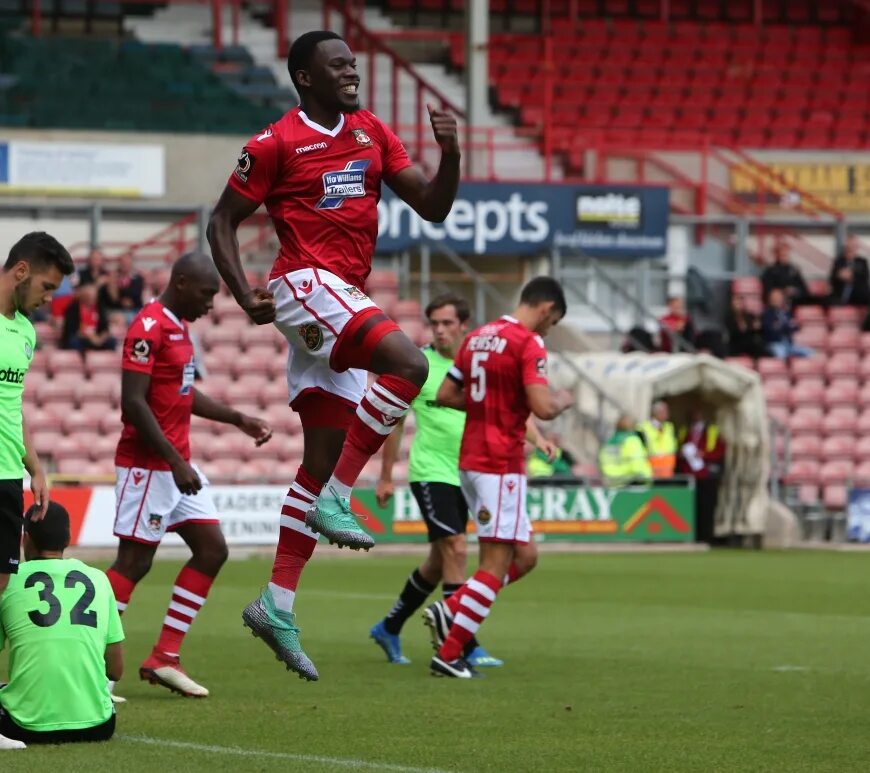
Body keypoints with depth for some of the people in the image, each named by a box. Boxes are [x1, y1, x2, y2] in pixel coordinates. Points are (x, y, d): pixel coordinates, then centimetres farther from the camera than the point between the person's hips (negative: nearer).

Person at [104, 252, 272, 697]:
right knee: (134, 562, -7)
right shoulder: (149, 328, -16)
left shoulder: (179, 326, 14)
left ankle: (164, 659, 10)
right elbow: (133, 402, -21)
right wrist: (175, 463, -23)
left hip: (178, 465, 10)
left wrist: (239, 420, 21)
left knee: (212, 550, 7)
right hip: (148, 465, -10)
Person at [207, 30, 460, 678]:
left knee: (323, 459, 6)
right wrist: (246, 297, -10)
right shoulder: (276, 145, -4)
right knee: (408, 363, -28)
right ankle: (336, 501, -22)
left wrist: (450, 153, -6)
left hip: (343, 301, 8)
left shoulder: (372, 134, 14)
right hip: (307, 285, -8)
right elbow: (223, 221, 1)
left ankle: (277, 605, 9)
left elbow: (433, 207, 13)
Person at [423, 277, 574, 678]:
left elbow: (445, 394, 17)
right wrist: (563, 400, 0)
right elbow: (543, 408, -21)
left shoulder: (477, 337, 13)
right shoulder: (528, 343, -12)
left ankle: (448, 611, 3)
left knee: (522, 556, 16)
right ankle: (448, 654, -7)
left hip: (470, 461, 9)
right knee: (496, 565, -5)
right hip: (502, 465, -9)